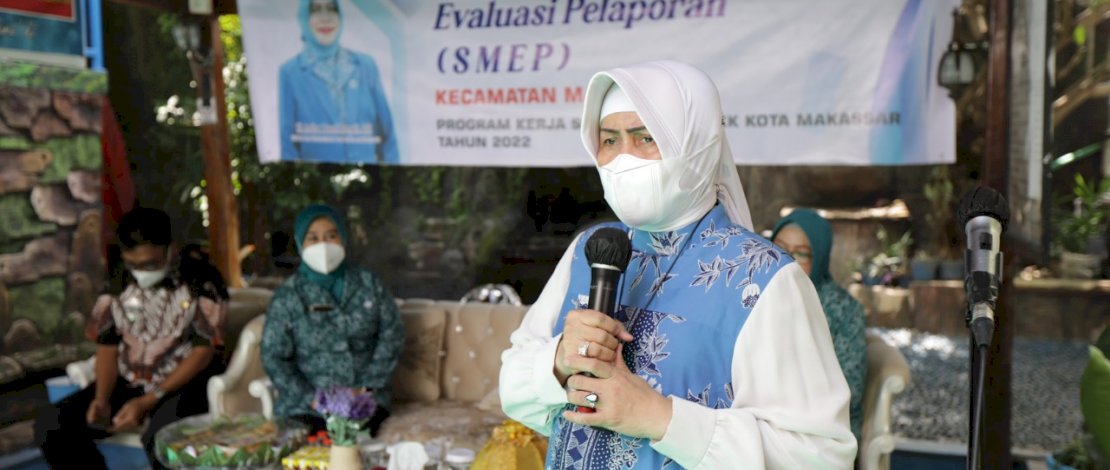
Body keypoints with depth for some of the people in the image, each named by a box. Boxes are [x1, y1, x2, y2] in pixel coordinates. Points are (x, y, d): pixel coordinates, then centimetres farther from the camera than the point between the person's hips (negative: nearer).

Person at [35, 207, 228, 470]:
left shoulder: (200, 278, -14)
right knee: (50, 426, -12)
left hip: (185, 383, -5)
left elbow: (204, 350, -15)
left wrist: (147, 401, -21)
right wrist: (102, 398, -13)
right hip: (128, 382, 6)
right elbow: (107, 344, 6)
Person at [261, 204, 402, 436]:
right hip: (306, 406, 0)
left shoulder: (369, 284, 8)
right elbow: (274, 357, 1)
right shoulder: (287, 296, 3)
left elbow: (392, 334, 7)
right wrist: (313, 399, -10)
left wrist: (369, 386, -3)